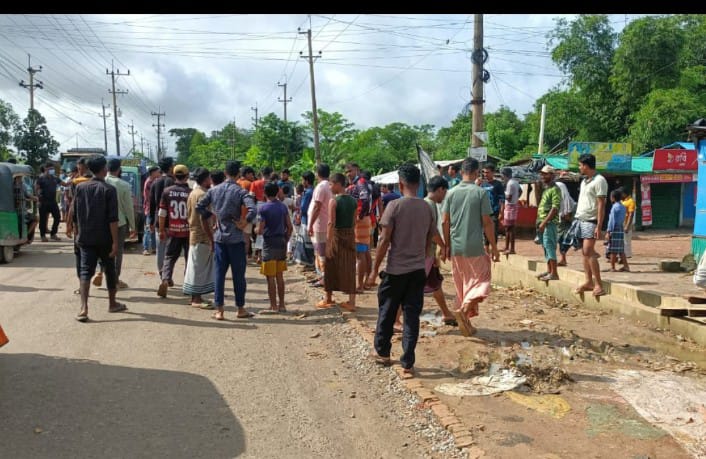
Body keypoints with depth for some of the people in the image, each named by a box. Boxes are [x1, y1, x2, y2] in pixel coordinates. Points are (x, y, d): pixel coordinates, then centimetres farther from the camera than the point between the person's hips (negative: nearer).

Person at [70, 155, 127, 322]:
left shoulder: (80, 187, 4)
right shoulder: (109, 190, -9)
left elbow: (74, 215, 8)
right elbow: (113, 219, -14)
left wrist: (78, 234, 19)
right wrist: (115, 242, -13)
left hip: (85, 238, 3)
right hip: (104, 239, -3)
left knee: (86, 271, -1)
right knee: (109, 270, 14)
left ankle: (84, 308, -15)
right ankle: (112, 303, 27)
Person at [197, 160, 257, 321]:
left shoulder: (213, 190, 3)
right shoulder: (241, 192, -10)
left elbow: (199, 207, 7)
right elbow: (252, 210, -25)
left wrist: (212, 215, 13)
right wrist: (244, 222, -10)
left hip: (219, 237, 4)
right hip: (236, 238, -4)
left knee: (219, 273, 8)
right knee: (238, 275, 6)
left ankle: (219, 310, 9)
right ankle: (240, 309, 15)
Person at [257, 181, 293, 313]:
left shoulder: (264, 208, -11)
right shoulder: (283, 206, 6)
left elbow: (260, 230, -13)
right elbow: (289, 227, 8)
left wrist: (256, 229, 9)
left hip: (269, 243, -6)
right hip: (281, 242, 6)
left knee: (270, 277, 0)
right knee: (280, 276, 13)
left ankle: (273, 306, 2)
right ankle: (281, 305, 17)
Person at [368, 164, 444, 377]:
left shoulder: (395, 206, -11)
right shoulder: (426, 207, 3)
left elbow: (384, 240, -12)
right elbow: (433, 236, 15)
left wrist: (375, 268, -3)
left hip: (396, 270, -3)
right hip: (417, 270, 4)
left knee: (386, 313, 15)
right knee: (412, 316, 6)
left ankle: (382, 352, 30)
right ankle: (408, 364, 7)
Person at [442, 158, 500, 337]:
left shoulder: (451, 193, 2)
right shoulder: (481, 192, -8)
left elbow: (445, 222, 3)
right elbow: (487, 222, -8)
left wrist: (447, 246, 12)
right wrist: (493, 247, 0)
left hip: (456, 247, 4)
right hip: (475, 247, -4)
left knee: (461, 285, 15)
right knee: (480, 282, 7)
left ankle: (466, 321, 22)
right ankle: (464, 310, -15)